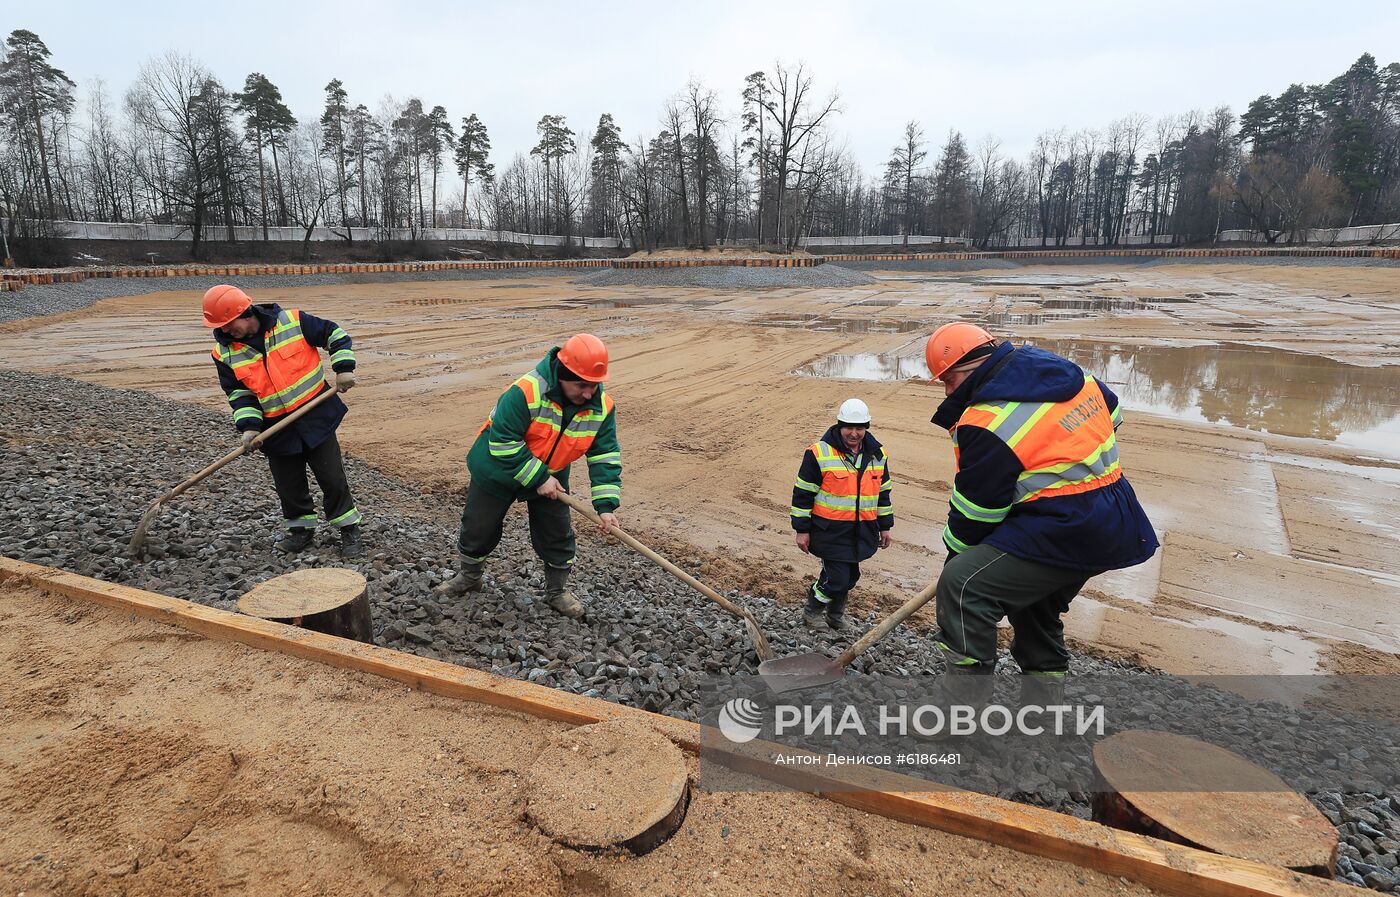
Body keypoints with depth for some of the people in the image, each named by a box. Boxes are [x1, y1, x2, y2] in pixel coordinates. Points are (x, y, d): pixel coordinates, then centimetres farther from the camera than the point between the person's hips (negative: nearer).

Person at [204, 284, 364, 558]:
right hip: (276, 429, 3)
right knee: (288, 484, 8)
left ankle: (349, 529, 14)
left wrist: (344, 367, -11)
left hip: (315, 415, -3)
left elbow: (334, 334, -1)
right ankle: (301, 528, 31)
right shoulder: (224, 352, -2)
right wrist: (249, 425, -12)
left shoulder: (293, 322, -11)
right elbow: (238, 393, 1)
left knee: (332, 477, 0)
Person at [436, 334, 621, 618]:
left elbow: (605, 455, -14)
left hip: (550, 478, 3)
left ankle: (557, 591, 30)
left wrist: (606, 504, -22)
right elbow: (502, 444, -32)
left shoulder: (601, 406, -19)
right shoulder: (525, 392, -36)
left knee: (558, 536, 6)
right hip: (498, 471, -3)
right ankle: (469, 577, 42)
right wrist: (538, 479, -29)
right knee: (478, 530, 13)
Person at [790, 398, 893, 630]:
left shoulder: (877, 454, 5)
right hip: (831, 531, -5)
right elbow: (802, 493, -8)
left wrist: (885, 526, 16)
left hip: (862, 531, 5)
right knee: (836, 576, -8)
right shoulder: (819, 453, -12)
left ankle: (835, 615, 36)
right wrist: (802, 529, -8)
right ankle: (812, 610, 18)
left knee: (849, 576, 14)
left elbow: (883, 492, 16)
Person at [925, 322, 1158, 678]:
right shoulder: (1064, 369, 6)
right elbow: (1112, 413, 24)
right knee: (1034, 609, 26)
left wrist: (955, 555, 3)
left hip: (1065, 533, -10)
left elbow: (975, 511, -13)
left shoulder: (987, 423, -20)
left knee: (961, 586, -17)